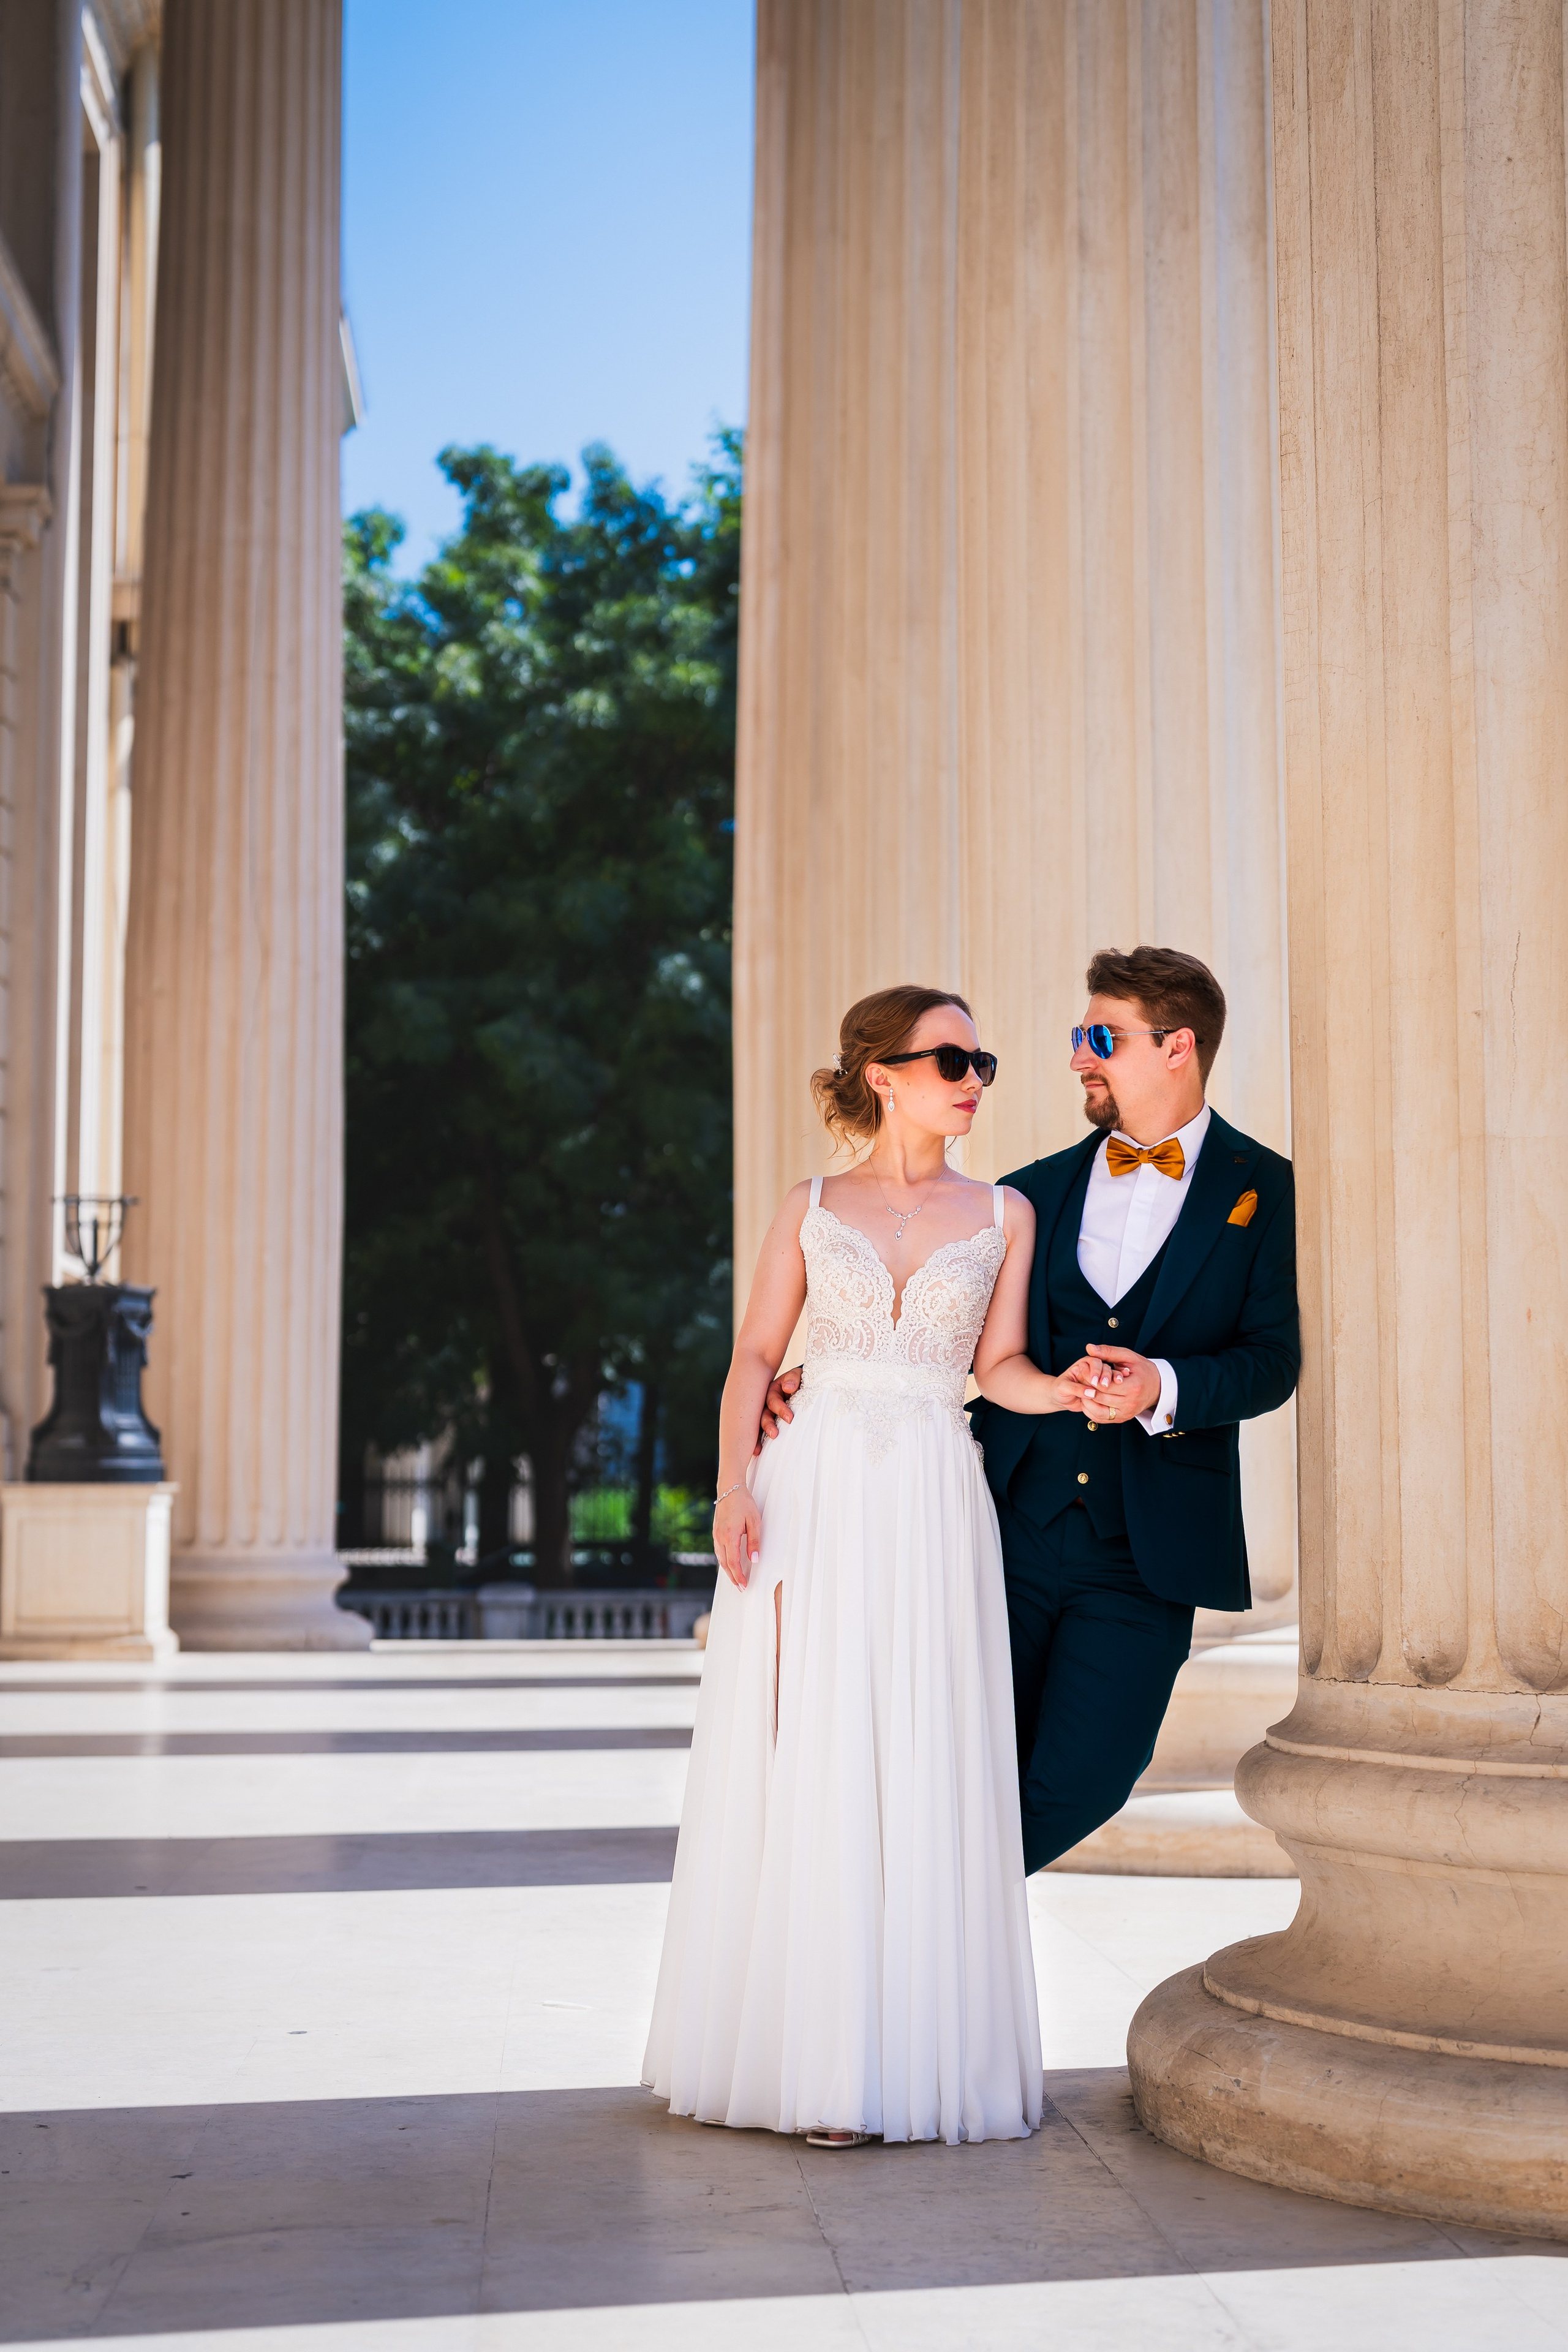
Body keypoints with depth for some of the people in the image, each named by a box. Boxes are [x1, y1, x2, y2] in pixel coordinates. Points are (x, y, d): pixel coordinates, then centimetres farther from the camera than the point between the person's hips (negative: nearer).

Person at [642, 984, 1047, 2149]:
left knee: (926, 1780, -2)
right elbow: (755, 1356, 6)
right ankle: (798, 2048, 9)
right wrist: (733, 1487, -8)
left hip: (935, 1507, 0)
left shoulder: (1004, 1214, 10)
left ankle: (908, 2052, 6)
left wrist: (1085, 1387, -14)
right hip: (810, 1500, 0)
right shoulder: (810, 1210, 9)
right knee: (799, 1773, 0)